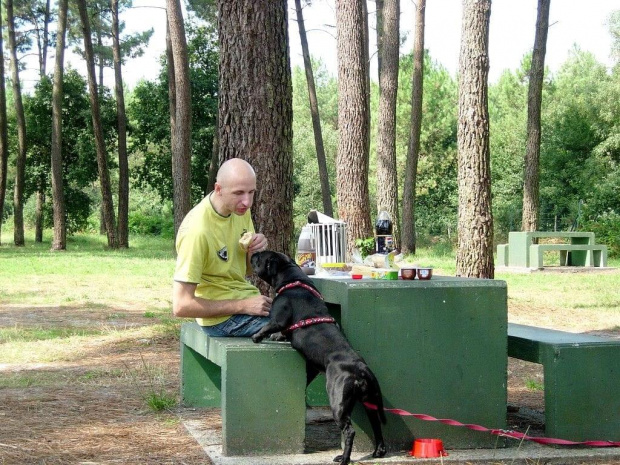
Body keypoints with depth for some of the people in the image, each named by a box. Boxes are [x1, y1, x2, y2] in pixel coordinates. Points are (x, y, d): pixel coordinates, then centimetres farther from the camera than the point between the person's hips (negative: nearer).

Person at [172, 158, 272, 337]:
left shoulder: (240, 209, 2)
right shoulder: (197, 230, -23)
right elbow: (181, 306, -24)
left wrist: (254, 251, -8)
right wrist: (243, 306, -21)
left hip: (247, 300, 9)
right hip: (222, 317, -9)